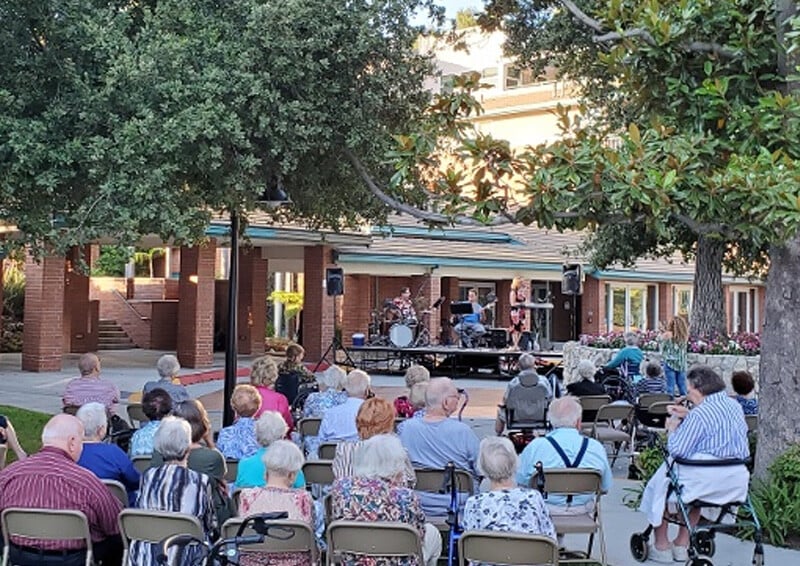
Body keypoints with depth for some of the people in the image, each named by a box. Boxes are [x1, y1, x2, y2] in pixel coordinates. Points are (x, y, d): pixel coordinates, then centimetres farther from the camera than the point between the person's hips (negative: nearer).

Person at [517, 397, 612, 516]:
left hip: (545, 511, -2)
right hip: (582, 512, 2)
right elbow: (605, 488, 2)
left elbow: (521, 484, -2)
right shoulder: (596, 448, -9)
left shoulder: (535, 447, -14)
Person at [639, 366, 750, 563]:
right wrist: (687, 417, 20)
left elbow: (677, 450, -17)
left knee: (660, 484, 19)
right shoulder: (734, 406, 8)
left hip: (707, 480, -8)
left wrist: (672, 429, 1)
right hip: (736, 482, 8)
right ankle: (682, 544, 36)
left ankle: (661, 546, 25)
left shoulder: (699, 414, -18)